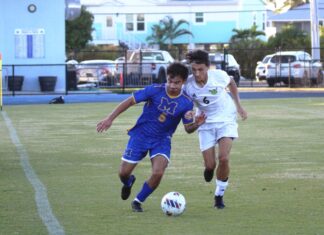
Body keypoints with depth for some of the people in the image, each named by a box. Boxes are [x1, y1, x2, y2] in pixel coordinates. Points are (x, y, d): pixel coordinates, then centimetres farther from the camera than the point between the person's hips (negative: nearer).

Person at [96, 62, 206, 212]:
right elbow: (130, 101, -9)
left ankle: (138, 201, 6)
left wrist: (196, 124, -28)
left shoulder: (186, 103, -11)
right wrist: (110, 118, -11)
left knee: (158, 173, -22)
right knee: (123, 173, 1)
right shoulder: (155, 90, -16)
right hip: (140, 136, 0)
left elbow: (188, 128, -3)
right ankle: (128, 182, 42)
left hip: (162, 140, 0)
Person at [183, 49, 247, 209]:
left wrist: (238, 105, 6)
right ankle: (209, 169, 38)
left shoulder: (219, 76, -20)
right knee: (210, 165, -3)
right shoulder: (188, 85, -19)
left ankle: (219, 195, 2)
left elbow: (231, 83, 4)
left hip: (225, 120, -1)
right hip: (206, 123, 1)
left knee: (223, 158, -18)